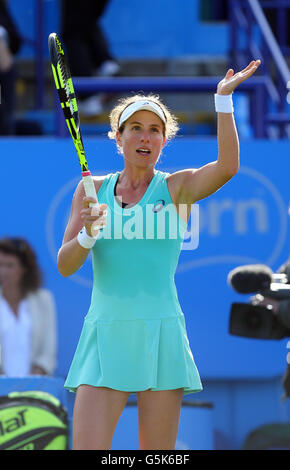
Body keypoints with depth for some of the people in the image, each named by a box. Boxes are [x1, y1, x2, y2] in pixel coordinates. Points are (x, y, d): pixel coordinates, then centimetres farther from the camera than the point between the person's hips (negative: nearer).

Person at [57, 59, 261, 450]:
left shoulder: (177, 187, 5)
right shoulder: (93, 189, 10)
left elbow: (227, 166, -16)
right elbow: (65, 266, 4)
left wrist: (223, 99, -22)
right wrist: (87, 235, -16)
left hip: (160, 337, -1)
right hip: (105, 335, 1)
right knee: (87, 447, -11)